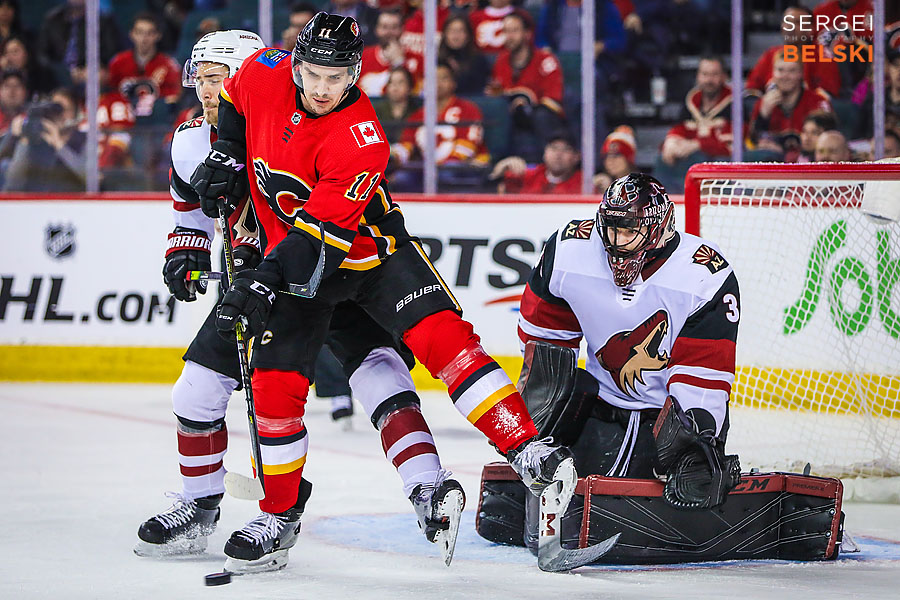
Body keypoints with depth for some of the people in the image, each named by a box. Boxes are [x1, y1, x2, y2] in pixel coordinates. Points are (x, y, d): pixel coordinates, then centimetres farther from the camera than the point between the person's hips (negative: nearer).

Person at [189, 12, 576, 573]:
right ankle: (279, 516, 9)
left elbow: (319, 231, -32)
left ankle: (526, 448, -22)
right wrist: (228, 158, 0)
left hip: (371, 247, -3)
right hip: (293, 258, 3)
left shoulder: (360, 139, -28)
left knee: (442, 335, -21)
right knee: (275, 384, -7)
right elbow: (234, 100, 12)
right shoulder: (266, 74, -14)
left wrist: (268, 278, -41)